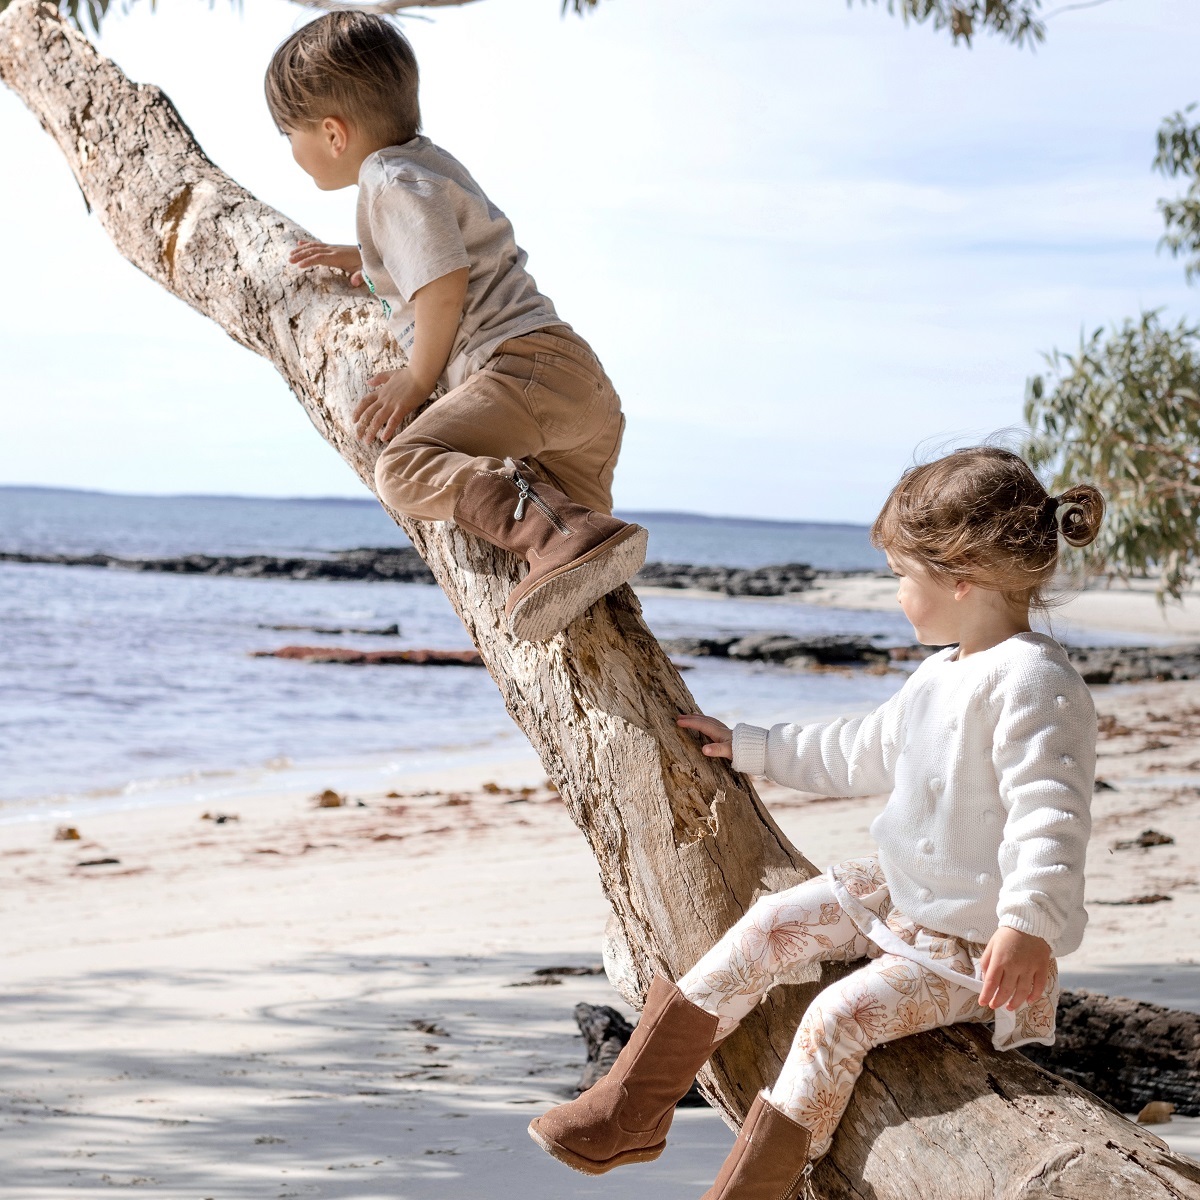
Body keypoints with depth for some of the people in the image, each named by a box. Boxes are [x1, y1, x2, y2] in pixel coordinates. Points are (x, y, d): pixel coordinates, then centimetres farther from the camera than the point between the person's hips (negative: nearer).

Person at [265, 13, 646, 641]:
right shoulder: (426, 159, 27)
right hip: (585, 381, 11)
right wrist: (363, 259, 42)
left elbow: (445, 284, -17)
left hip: (525, 365, -11)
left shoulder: (391, 180, -5)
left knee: (406, 467, -27)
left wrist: (418, 378, -4)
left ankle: (560, 537, -40)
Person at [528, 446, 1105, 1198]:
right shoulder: (940, 676, 12)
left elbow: (1049, 814, -31)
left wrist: (1030, 924, -44)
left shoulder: (1033, 682, -21)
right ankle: (631, 1111, 0)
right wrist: (752, 749, 33)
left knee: (838, 1017, -24)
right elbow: (862, 754, 27)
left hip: (974, 946, -9)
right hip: (899, 896, 9)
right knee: (771, 927, -3)